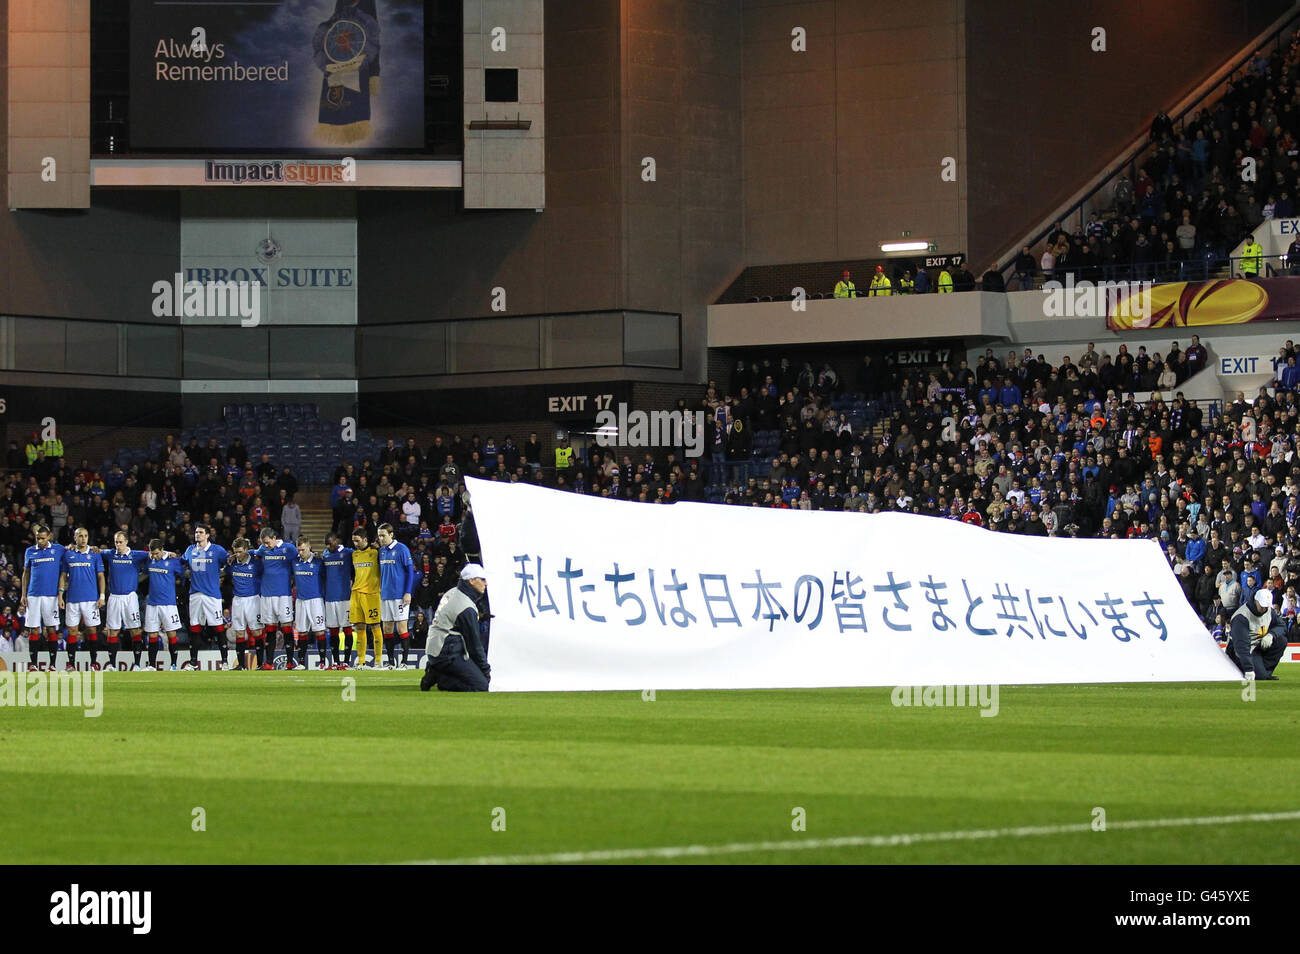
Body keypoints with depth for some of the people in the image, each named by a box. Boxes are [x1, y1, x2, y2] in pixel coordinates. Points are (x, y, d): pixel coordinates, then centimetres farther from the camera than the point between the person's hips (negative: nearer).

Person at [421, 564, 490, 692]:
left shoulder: (452, 593, 12)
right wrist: (486, 670, -2)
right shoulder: (467, 609, -17)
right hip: (446, 655, -10)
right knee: (480, 686, -15)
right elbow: (474, 644, -12)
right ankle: (437, 677, -12)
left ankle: (435, 673, 6)